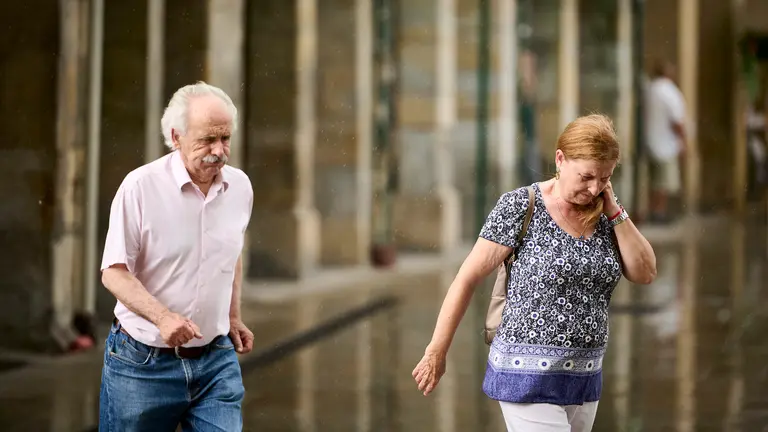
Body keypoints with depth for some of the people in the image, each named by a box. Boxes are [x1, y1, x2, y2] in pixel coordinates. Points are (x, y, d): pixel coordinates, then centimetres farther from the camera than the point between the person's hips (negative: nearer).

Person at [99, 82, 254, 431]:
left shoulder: (240, 186, 3)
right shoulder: (140, 186, -13)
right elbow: (114, 272, -13)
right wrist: (162, 317, -27)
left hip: (217, 360, 4)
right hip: (143, 362, -3)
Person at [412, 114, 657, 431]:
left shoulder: (603, 214, 5)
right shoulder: (520, 206, -10)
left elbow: (645, 273, 0)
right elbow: (466, 279, -8)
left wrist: (614, 211, -7)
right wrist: (436, 353, -6)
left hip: (584, 380, 6)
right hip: (529, 375, -6)